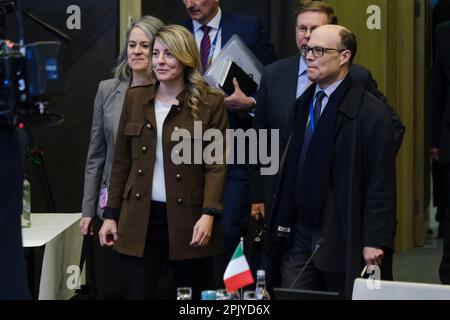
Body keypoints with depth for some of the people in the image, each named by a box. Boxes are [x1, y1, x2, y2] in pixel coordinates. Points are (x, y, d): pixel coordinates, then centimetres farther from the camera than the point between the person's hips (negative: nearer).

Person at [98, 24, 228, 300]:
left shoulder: (211, 102, -2)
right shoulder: (135, 97, 9)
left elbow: (217, 164, -6)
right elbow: (122, 162, 13)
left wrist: (209, 214, -19)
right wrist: (111, 214, 9)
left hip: (188, 218, -3)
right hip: (140, 218, 3)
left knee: (195, 297, 5)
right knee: (138, 294, 0)